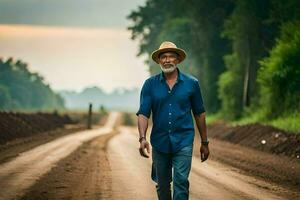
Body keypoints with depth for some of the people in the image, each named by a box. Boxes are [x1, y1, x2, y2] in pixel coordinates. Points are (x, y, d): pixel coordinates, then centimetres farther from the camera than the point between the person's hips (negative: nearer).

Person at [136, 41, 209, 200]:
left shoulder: (191, 83, 2)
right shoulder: (150, 84, 1)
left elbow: (199, 114, 8)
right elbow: (143, 113, -5)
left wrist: (204, 142, 10)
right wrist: (142, 138, -20)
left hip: (183, 142, -2)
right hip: (159, 143, 2)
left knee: (181, 181, -14)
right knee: (162, 185, 13)